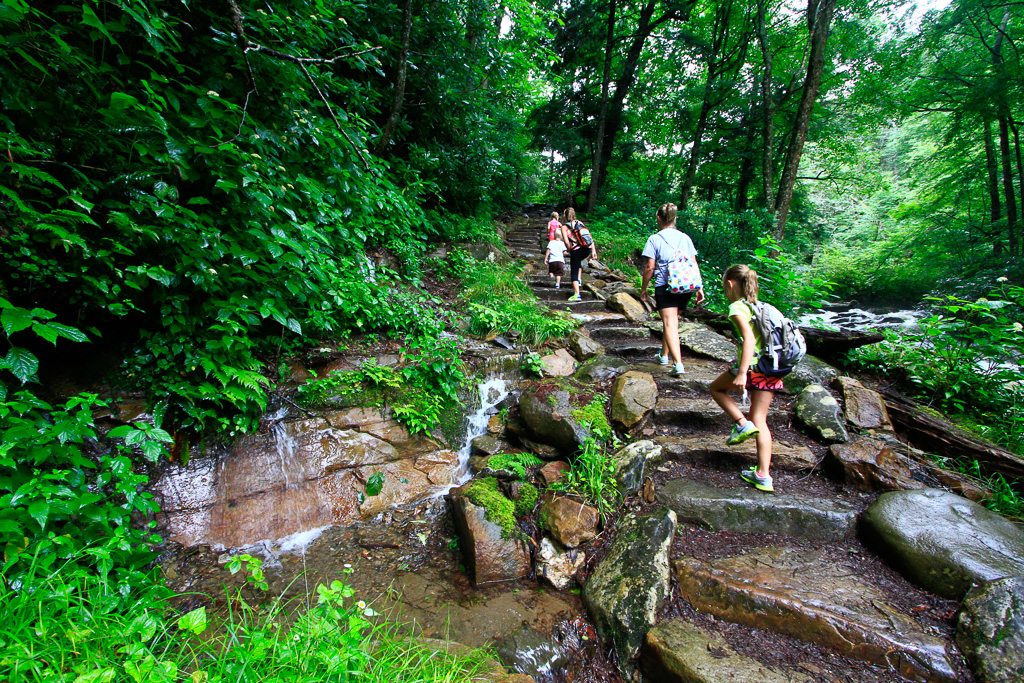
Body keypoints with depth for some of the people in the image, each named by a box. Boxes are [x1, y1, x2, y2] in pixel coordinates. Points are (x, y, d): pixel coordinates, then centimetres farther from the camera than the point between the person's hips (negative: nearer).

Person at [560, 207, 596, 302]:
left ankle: (577, 295, -5)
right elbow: (590, 237, 9)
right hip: (588, 249, 5)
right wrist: (593, 250, 9)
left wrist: (570, 251, 8)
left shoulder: (564, 226, 3)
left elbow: (566, 242, -8)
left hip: (576, 250, -5)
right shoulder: (580, 223, 16)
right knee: (578, 261, 37)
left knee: (574, 273, 4)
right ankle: (579, 280, 31)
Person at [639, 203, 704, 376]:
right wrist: (699, 287, 14)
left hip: (665, 286, -5)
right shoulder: (685, 237, 12)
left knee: (669, 323, -10)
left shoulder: (654, 239, -1)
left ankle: (678, 363, -24)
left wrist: (643, 288, 5)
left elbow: (649, 267, -5)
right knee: (672, 321, 20)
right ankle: (664, 355, 36)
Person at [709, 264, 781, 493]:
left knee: (716, 388, 20)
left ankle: (742, 424, 3)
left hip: (753, 365, -7)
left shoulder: (737, 307, -7)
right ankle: (763, 476, 10)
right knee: (760, 419, 11)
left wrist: (742, 373, -26)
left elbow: (749, 338, -20)